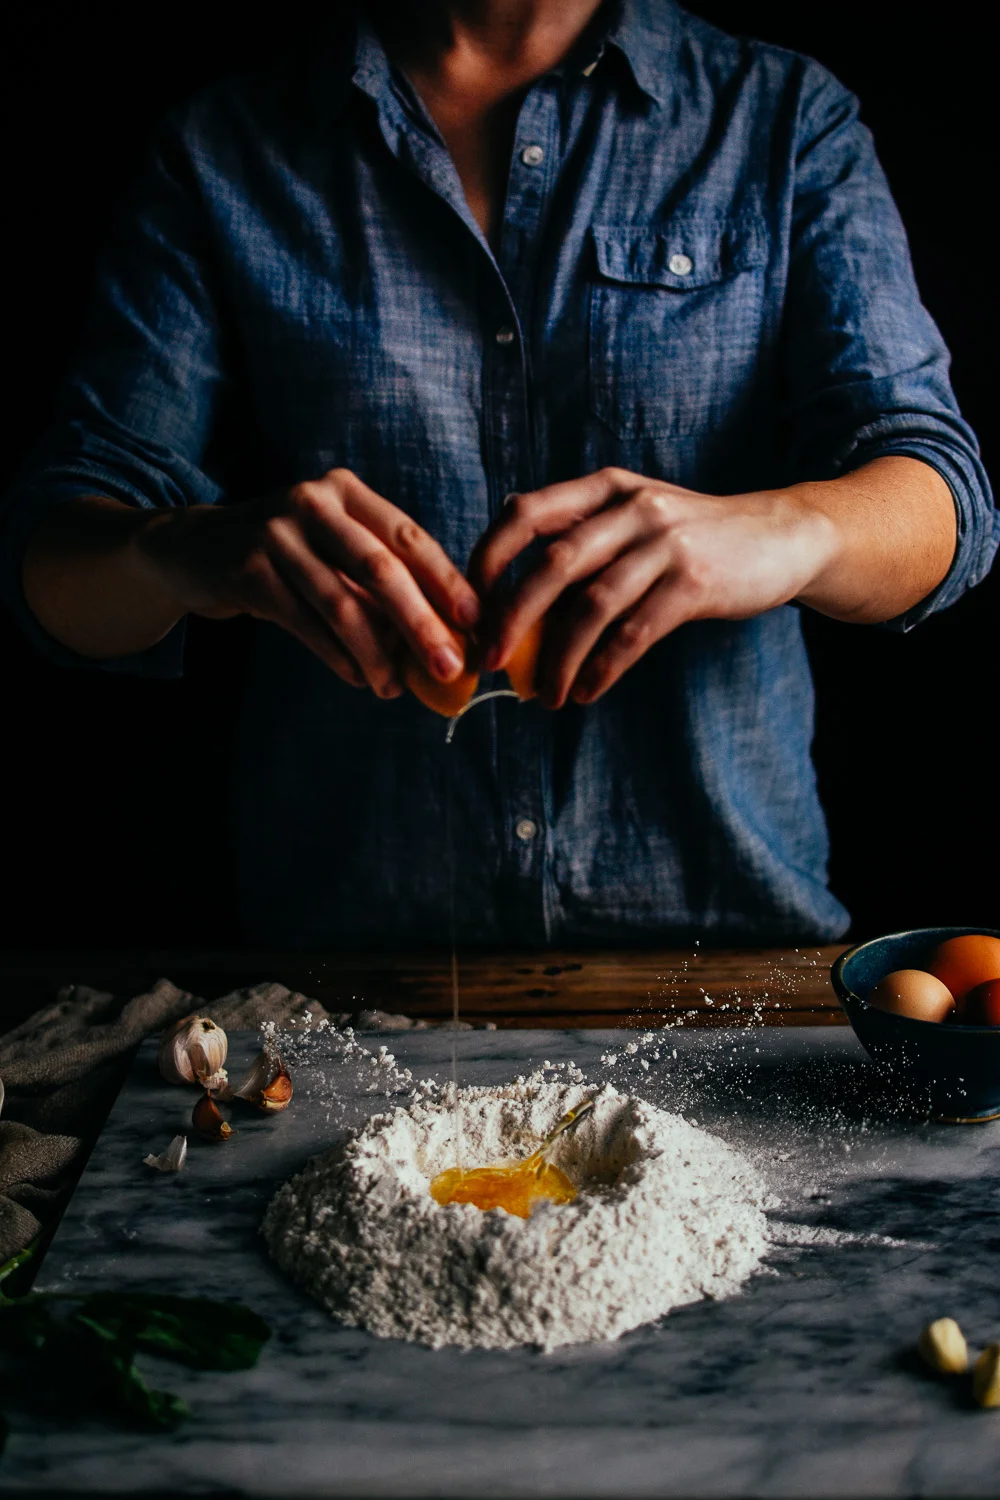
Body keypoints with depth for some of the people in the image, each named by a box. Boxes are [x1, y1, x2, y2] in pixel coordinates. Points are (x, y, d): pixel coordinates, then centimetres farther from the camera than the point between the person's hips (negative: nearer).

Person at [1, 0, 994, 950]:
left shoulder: (786, 118, 7)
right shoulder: (223, 153, 7)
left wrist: (786, 528, -26)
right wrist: (178, 550, -22)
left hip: (720, 909, 1)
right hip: (343, 918, 1)